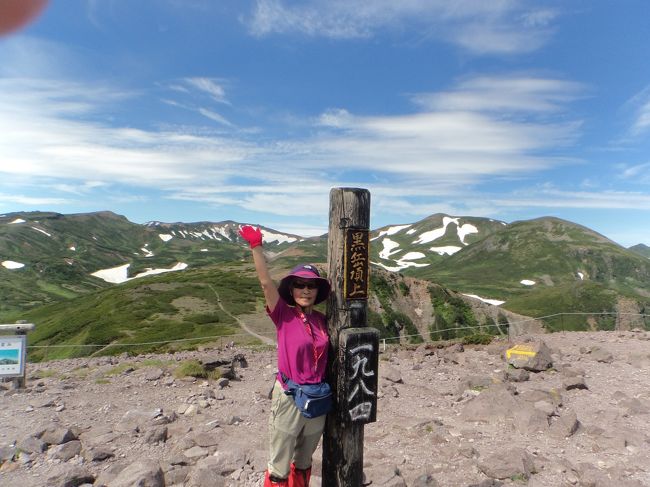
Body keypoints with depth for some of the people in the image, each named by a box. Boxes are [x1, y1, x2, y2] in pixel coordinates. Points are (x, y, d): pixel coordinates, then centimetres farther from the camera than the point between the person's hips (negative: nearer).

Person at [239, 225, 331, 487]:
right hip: (289, 398, -4)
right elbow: (266, 282, -24)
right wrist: (256, 246, -32)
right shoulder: (283, 315, -11)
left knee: (303, 464, 22)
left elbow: (323, 356, 10)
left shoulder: (320, 319, 2)